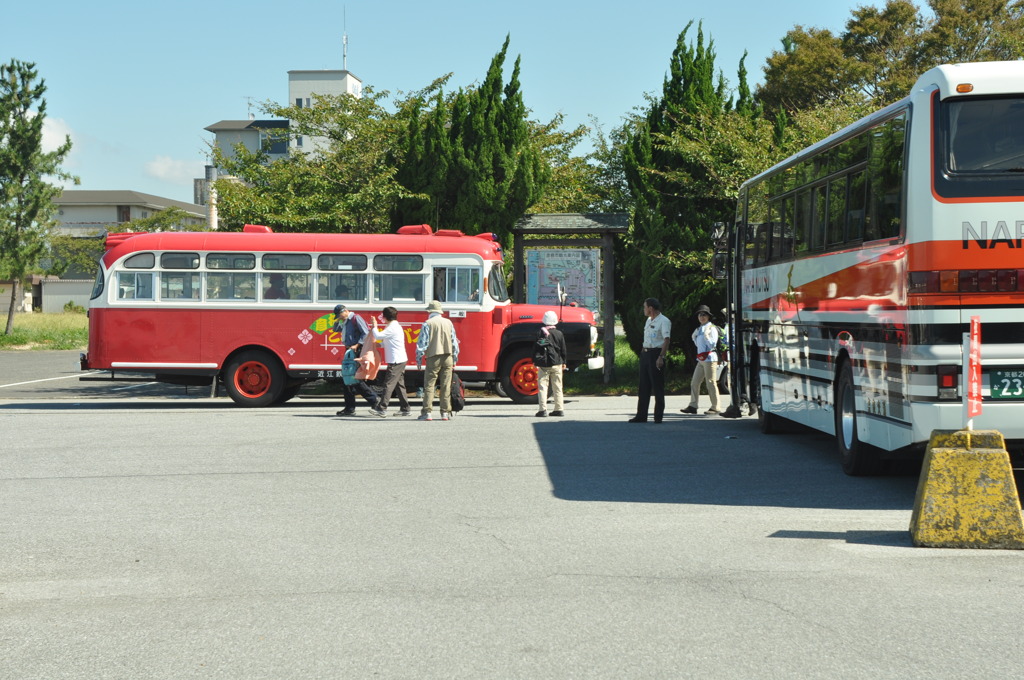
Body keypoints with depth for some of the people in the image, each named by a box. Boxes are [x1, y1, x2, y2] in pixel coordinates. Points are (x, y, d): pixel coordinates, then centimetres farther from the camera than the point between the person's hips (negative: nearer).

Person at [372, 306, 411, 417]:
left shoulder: (392, 328, -15)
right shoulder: (396, 326, 17)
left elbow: (378, 336, -19)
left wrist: (374, 326, -2)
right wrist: (380, 344, 10)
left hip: (396, 361, -10)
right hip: (400, 359, 10)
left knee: (389, 384, -11)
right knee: (399, 384, 11)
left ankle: (382, 408, -13)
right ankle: (405, 408, 13)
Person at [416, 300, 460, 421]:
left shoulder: (428, 324, -4)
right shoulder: (448, 323, 8)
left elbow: (422, 343, -7)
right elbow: (454, 342, 11)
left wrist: (418, 359, 1)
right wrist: (454, 360, 18)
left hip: (433, 358, -3)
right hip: (448, 358, 4)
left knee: (429, 385, -1)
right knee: (446, 386, 6)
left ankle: (428, 412, -6)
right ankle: (445, 412, 6)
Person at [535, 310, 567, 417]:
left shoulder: (541, 333, -5)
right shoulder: (559, 334, 2)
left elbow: (536, 349, -3)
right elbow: (563, 350, 7)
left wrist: (535, 361, 8)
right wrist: (563, 362, 17)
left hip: (543, 364, -3)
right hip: (556, 364, 3)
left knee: (542, 386, -2)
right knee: (557, 387, 11)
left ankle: (543, 409, -11)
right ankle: (559, 409, 12)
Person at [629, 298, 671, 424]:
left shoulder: (664, 321, -10)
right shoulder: (649, 320, 18)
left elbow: (667, 340, -17)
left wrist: (661, 357, -25)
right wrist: (643, 353, 16)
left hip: (656, 354, -9)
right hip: (645, 353, 9)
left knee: (657, 386, -3)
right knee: (644, 385, 9)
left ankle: (659, 416, 2)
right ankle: (641, 415, 12)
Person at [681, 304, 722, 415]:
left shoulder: (712, 328, -6)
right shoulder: (699, 329, 18)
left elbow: (712, 344, -13)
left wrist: (706, 335, -20)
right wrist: (694, 337, 10)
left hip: (710, 358, -9)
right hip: (701, 359, 9)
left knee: (711, 383, -7)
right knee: (694, 383, 7)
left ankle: (715, 407, -3)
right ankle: (693, 406, 11)